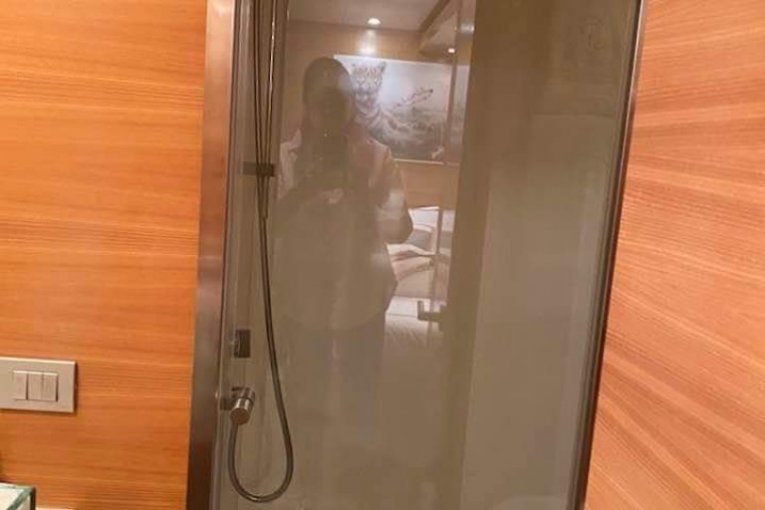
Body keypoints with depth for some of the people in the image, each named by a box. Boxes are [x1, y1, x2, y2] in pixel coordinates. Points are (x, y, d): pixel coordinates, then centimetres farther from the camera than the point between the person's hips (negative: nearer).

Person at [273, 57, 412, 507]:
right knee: (308, 393, 15)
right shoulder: (287, 156, -7)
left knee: (361, 395, 14)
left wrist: (360, 190, -26)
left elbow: (400, 228, -12)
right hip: (305, 294, 0)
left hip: (362, 295, 0)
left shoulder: (376, 156, -9)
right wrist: (305, 188, -27)